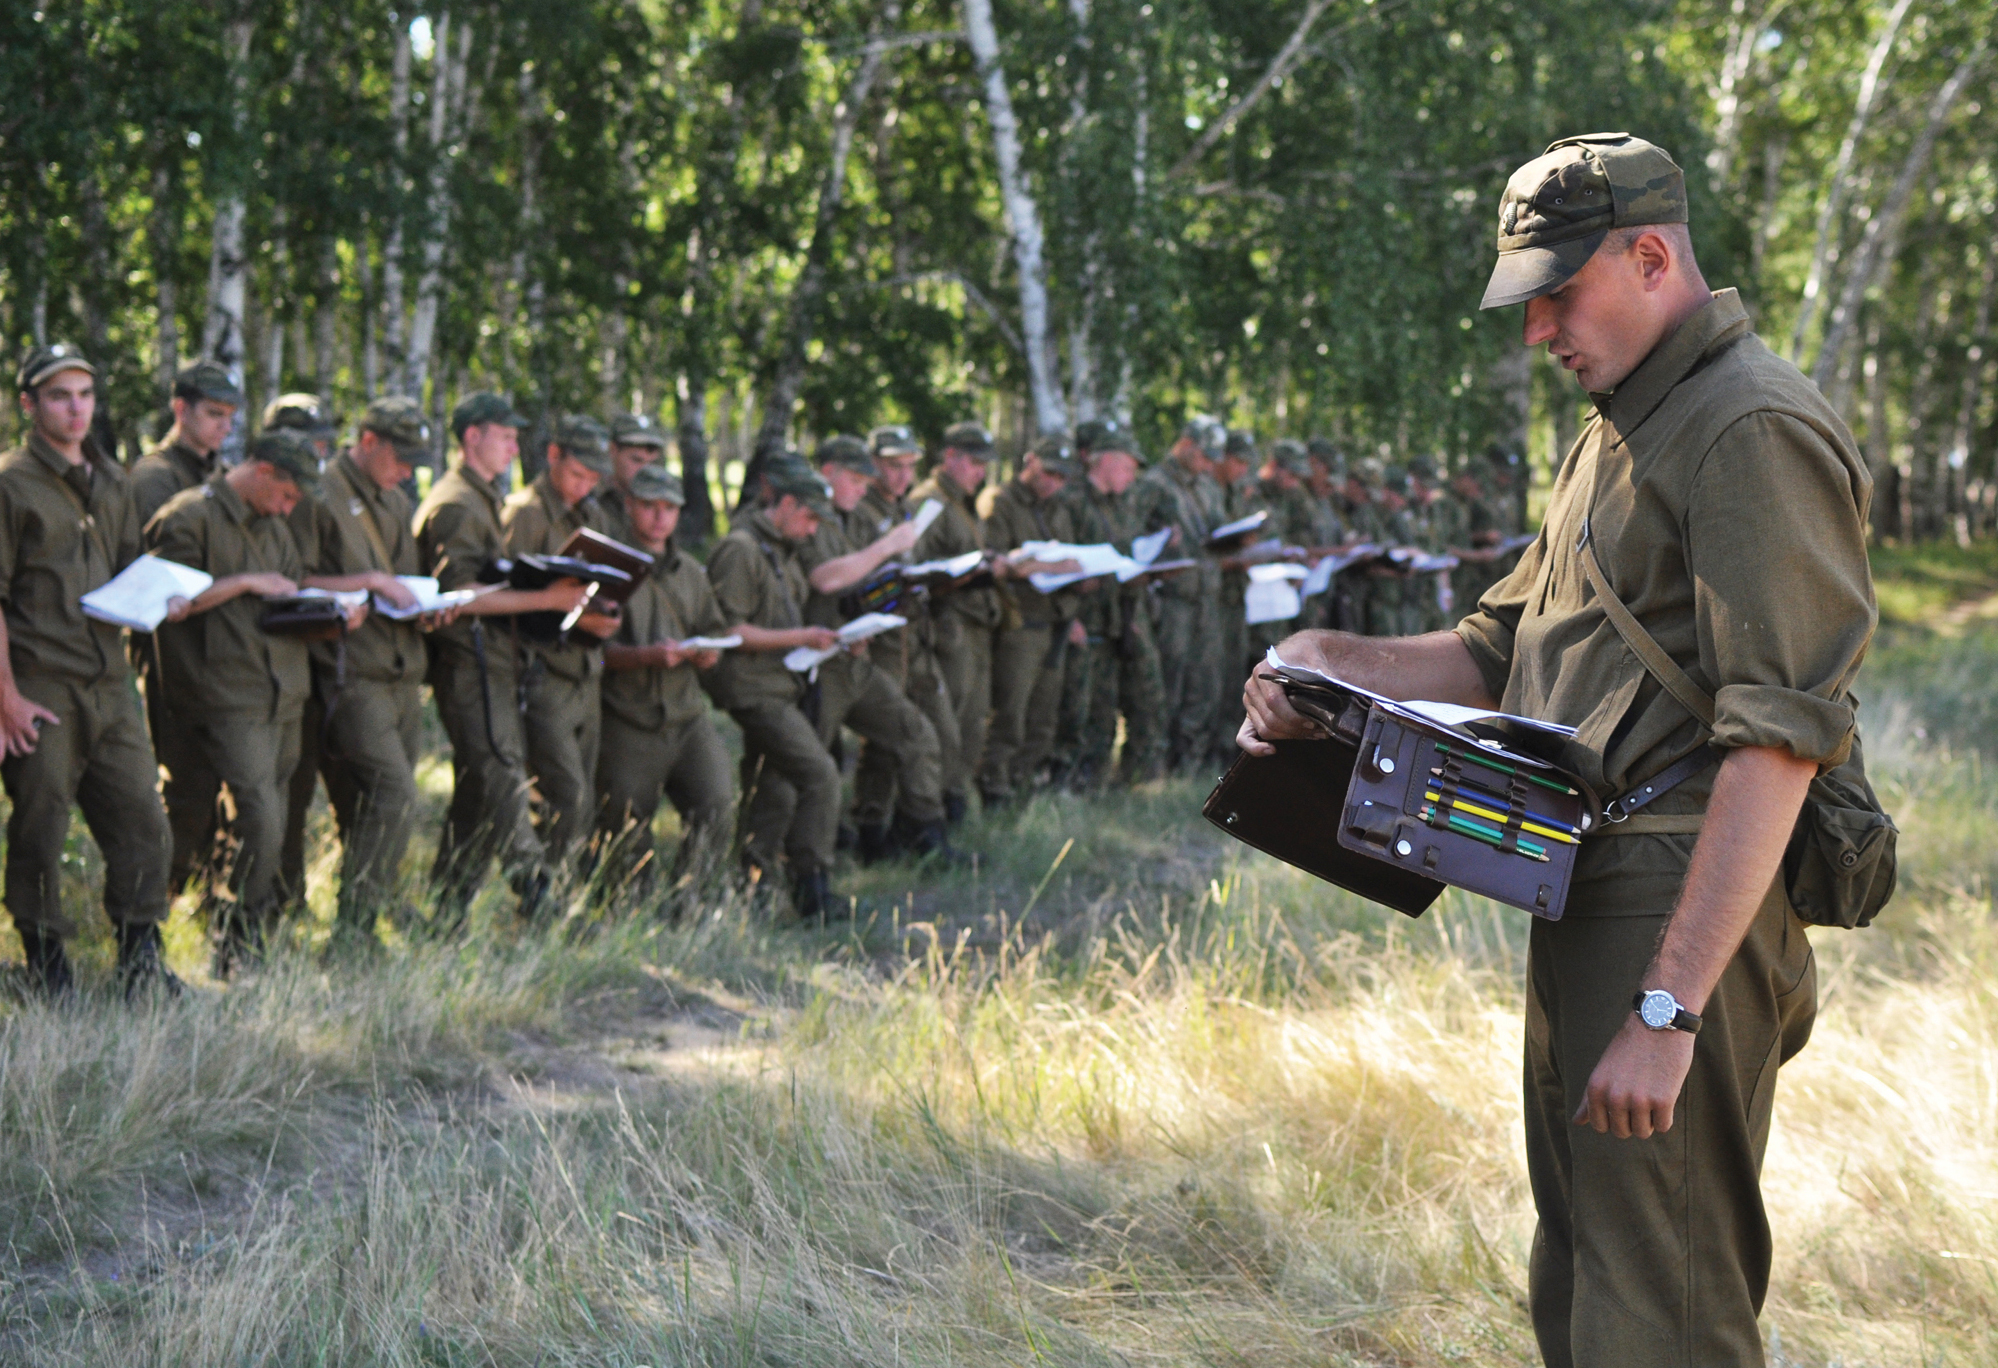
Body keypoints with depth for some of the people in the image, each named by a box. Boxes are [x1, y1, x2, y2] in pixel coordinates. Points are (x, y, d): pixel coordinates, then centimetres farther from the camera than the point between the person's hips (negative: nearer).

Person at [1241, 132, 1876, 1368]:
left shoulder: (1757, 433, -14)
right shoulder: (1622, 432, 20)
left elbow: (1778, 741, -22)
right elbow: (1498, 652, 23)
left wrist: (1668, 1009, -27)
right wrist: (1332, 667, 3)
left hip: (1680, 920, -10)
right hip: (1590, 908, 10)